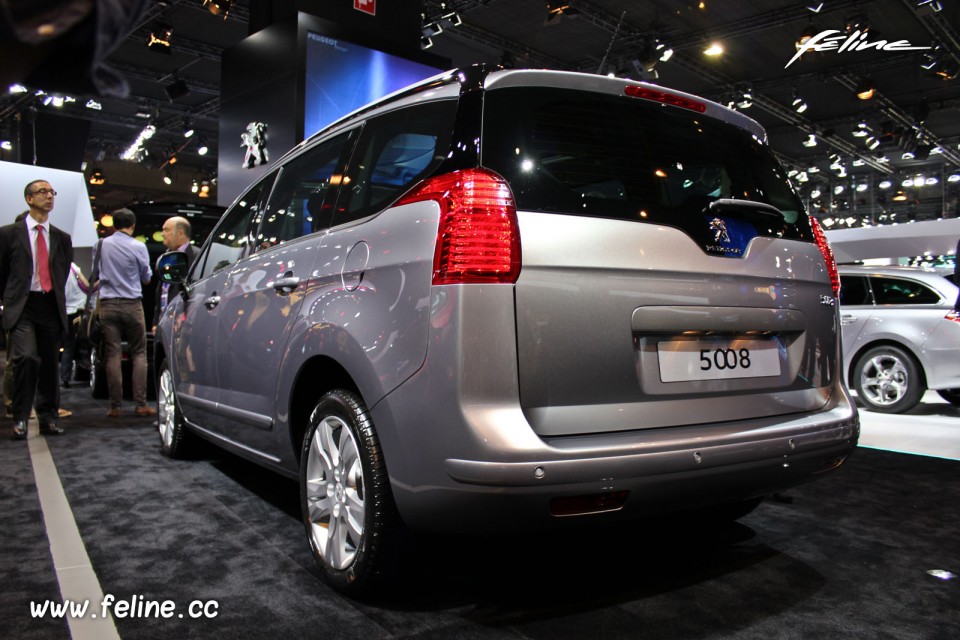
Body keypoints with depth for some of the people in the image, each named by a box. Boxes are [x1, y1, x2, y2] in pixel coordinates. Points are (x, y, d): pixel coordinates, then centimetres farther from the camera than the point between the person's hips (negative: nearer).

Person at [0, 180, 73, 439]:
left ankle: (48, 418, 17)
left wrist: (56, 298, 15)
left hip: (51, 307, 3)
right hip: (22, 306, -3)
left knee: (50, 364, 6)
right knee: (26, 358, -19)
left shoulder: (62, 238, 13)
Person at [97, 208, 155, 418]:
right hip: (132, 304, -2)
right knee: (139, 353, 4)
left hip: (108, 304, 2)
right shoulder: (138, 247, -6)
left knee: (112, 355, 3)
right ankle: (140, 404, 0)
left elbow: (97, 273, 17)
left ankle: (115, 406, 3)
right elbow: (146, 278, 4)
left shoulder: (102, 245, 4)